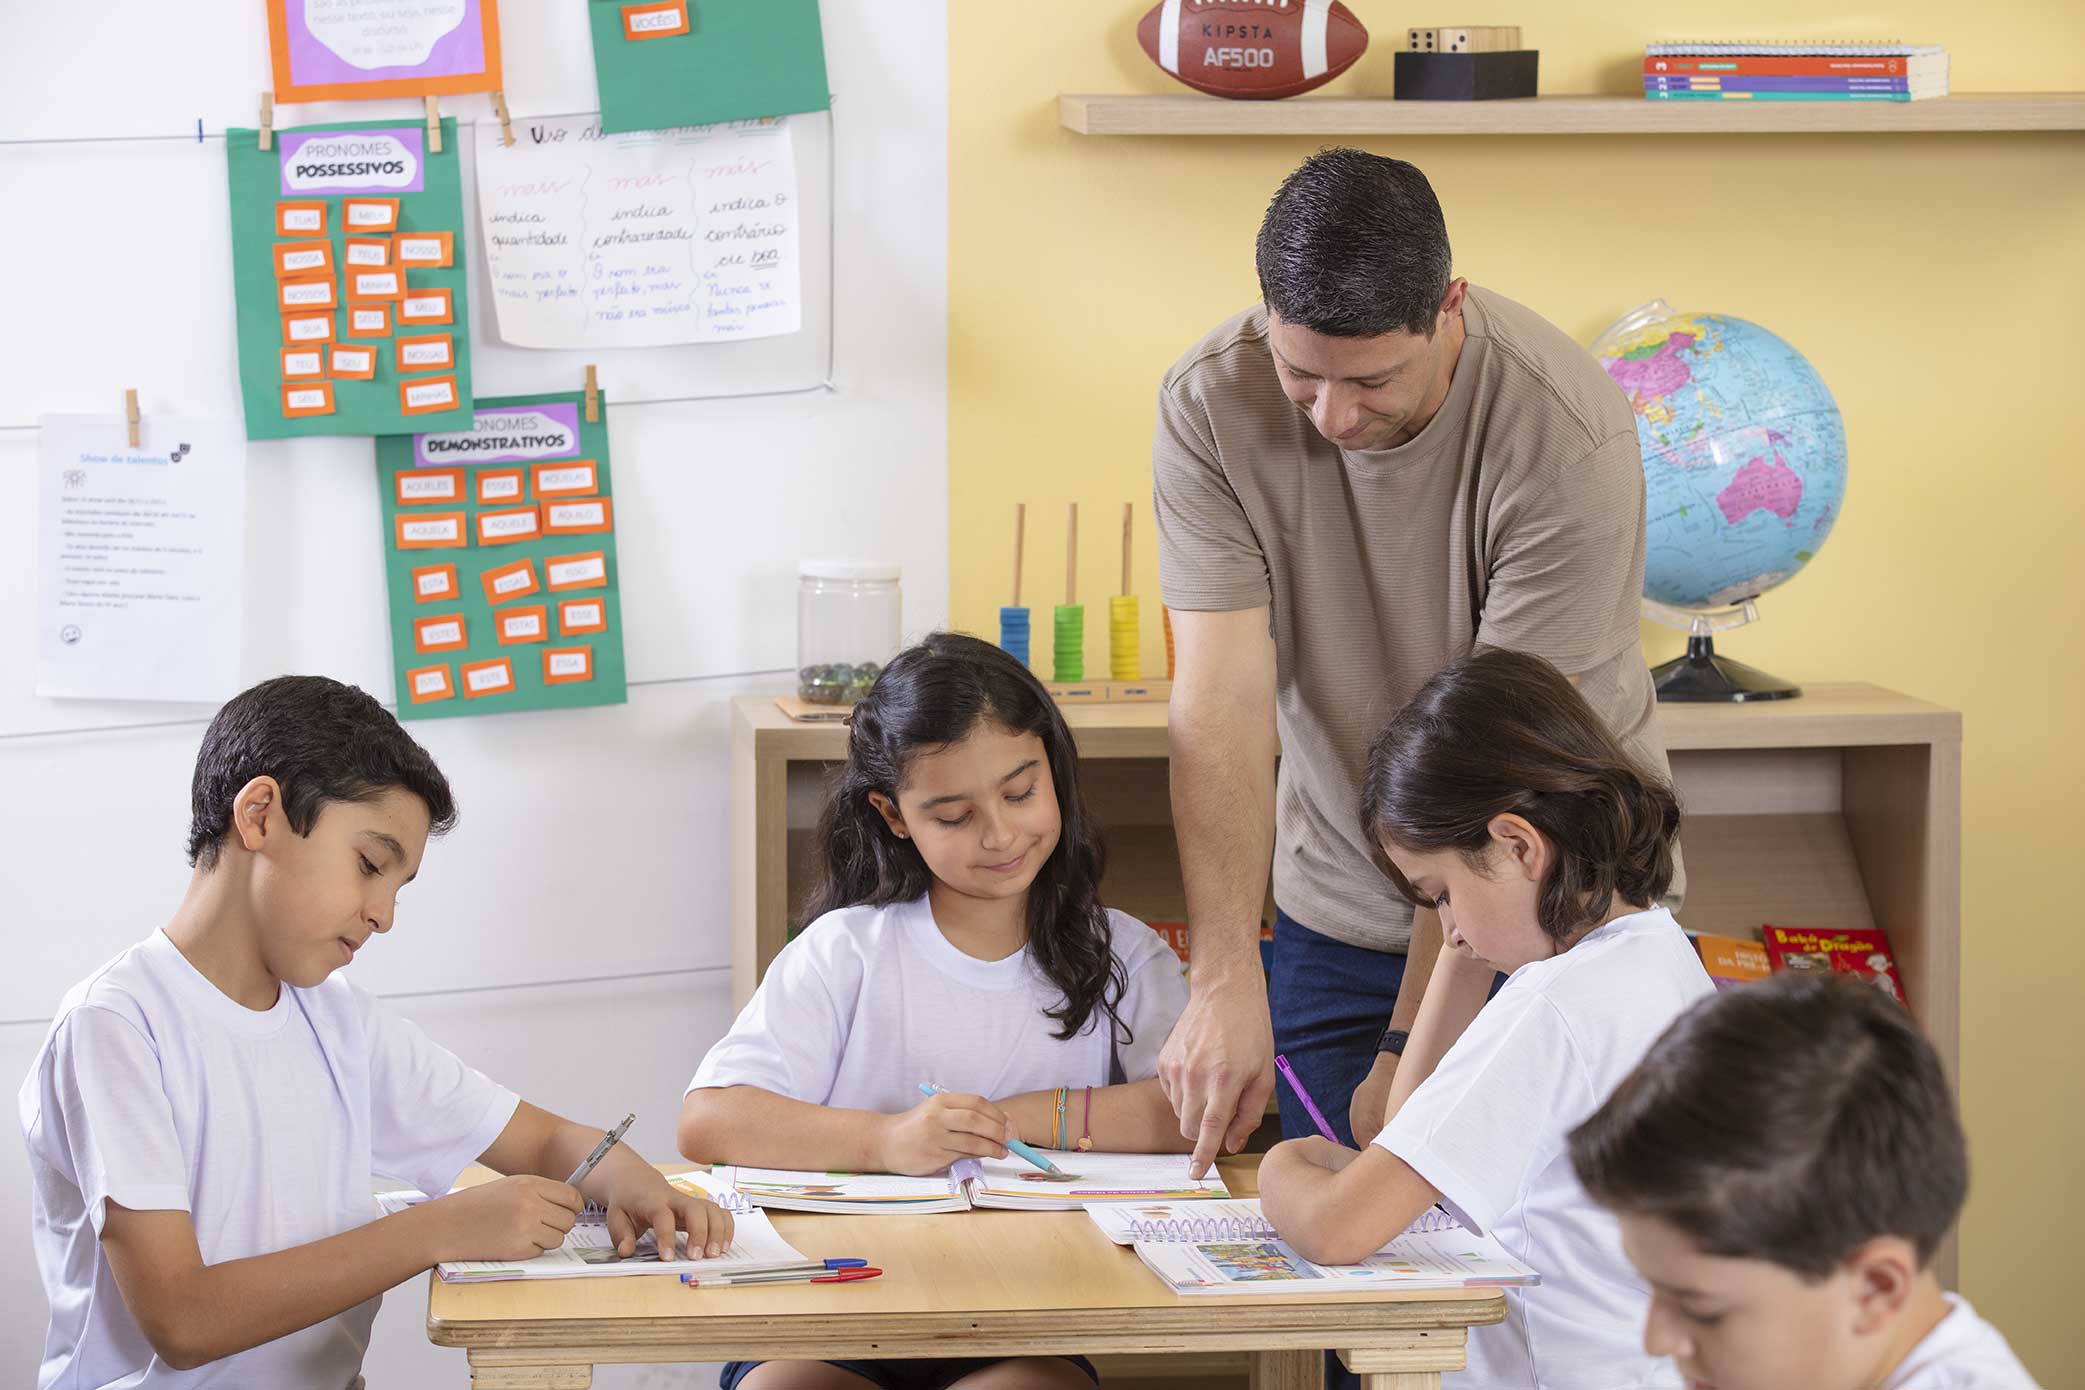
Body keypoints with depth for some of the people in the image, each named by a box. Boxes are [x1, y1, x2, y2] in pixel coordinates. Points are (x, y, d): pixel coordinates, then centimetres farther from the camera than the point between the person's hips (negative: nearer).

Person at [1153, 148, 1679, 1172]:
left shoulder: (1570, 440, -26)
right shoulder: (1209, 405, -16)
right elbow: (1220, 706, -22)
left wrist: (1412, 1049, -25)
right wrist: (1224, 978, -33)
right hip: (1335, 922, 3)